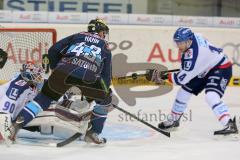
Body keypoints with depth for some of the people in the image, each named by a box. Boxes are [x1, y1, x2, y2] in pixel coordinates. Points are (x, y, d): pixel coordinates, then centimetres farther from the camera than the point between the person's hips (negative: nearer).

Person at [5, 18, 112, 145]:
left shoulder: (77, 36, 31)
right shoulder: (105, 47, 30)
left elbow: (53, 50, 21)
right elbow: (106, 76, 27)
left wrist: (54, 68, 35)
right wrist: (93, 95, 36)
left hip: (63, 71, 2)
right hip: (89, 77, -2)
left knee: (45, 97, 18)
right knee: (105, 99, 25)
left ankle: (16, 125, 7)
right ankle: (93, 133, 20)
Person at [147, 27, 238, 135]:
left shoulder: (193, 54, -35)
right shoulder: (192, 37, -12)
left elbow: (183, 78, -28)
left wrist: (165, 76, -19)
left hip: (221, 68, -10)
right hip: (206, 69, 10)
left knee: (211, 96, -31)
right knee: (184, 91, 11)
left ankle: (229, 125, -34)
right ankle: (174, 119, 27)